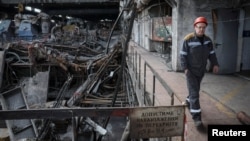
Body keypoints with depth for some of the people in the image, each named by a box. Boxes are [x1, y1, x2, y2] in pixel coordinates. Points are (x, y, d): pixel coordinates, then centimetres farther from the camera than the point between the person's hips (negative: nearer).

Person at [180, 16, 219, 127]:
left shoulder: (207, 40, 1)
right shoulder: (188, 39, -15)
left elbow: (211, 53, 7)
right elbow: (183, 55, -13)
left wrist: (215, 64, -6)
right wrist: (185, 68, -19)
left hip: (201, 71, 6)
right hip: (191, 71, -5)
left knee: (195, 89, 19)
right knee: (194, 93, -9)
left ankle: (188, 102, 46)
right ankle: (196, 116, -5)